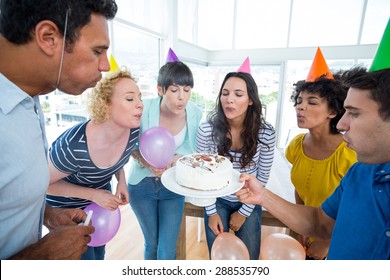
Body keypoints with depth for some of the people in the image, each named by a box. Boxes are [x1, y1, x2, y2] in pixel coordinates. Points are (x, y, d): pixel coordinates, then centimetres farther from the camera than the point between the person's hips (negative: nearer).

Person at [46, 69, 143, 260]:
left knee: (99, 254, 24)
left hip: (101, 198, 5)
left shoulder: (133, 131, -22)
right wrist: (93, 195, -25)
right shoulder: (74, 146, -38)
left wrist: (122, 181, -13)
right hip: (65, 207, -5)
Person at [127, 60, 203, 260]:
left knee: (167, 252, 4)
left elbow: (191, 147, -2)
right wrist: (147, 163, -25)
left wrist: (177, 158, -23)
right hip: (142, 183, 0)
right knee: (152, 243, 20)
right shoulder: (144, 109, -22)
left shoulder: (195, 114, -16)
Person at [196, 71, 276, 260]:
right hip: (217, 200, 0)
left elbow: (262, 177, -7)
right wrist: (211, 212, -6)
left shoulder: (266, 133, -19)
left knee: (250, 258, 13)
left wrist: (244, 211, -4)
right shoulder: (207, 130, -20)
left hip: (249, 203, 1)